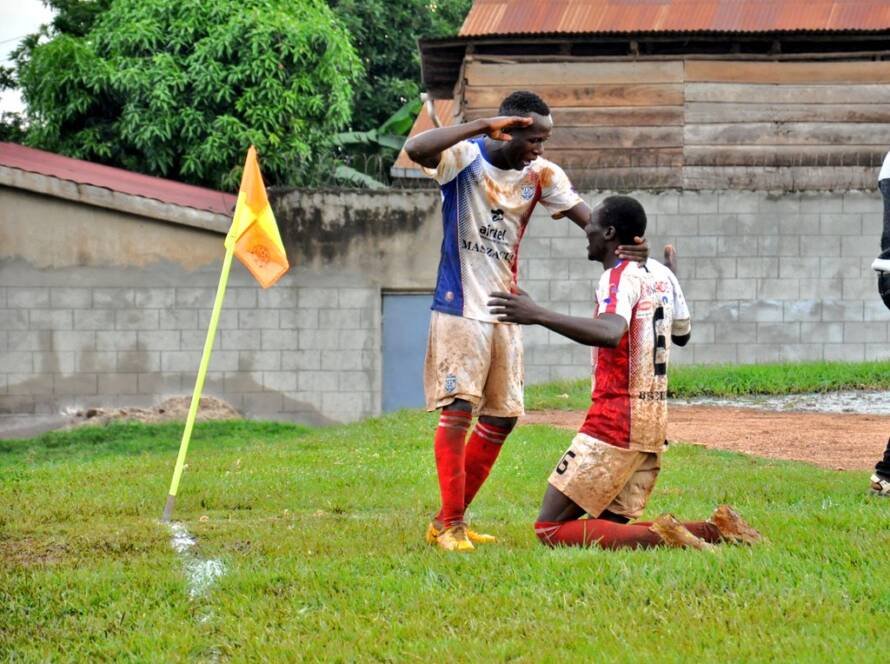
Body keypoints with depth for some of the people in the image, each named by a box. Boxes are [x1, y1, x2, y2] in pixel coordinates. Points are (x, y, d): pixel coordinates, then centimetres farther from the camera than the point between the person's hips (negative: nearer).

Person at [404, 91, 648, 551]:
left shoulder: (541, 175, 2)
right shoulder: (465, 158, -13)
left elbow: (591, 219, -6)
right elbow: (415, 149, -33)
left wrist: (626, 247, -26)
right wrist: (484, 127, -34)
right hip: (460, 305, -6)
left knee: (502, 416, 8)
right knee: (458, 409, -11)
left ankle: (449, 520, 18)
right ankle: (450, 526, -7)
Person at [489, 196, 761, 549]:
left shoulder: (620, 277, -13)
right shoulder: (660, 274, 12)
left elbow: (611, 333, -34)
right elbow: (682, 334, 28)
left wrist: (538, 315, -41)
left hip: (614, 426, -9)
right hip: (654, 425, 9)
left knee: (551, 529, -6)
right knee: (610, 531, 14)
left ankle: (658, 536, -19)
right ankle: (714, 530, 0)